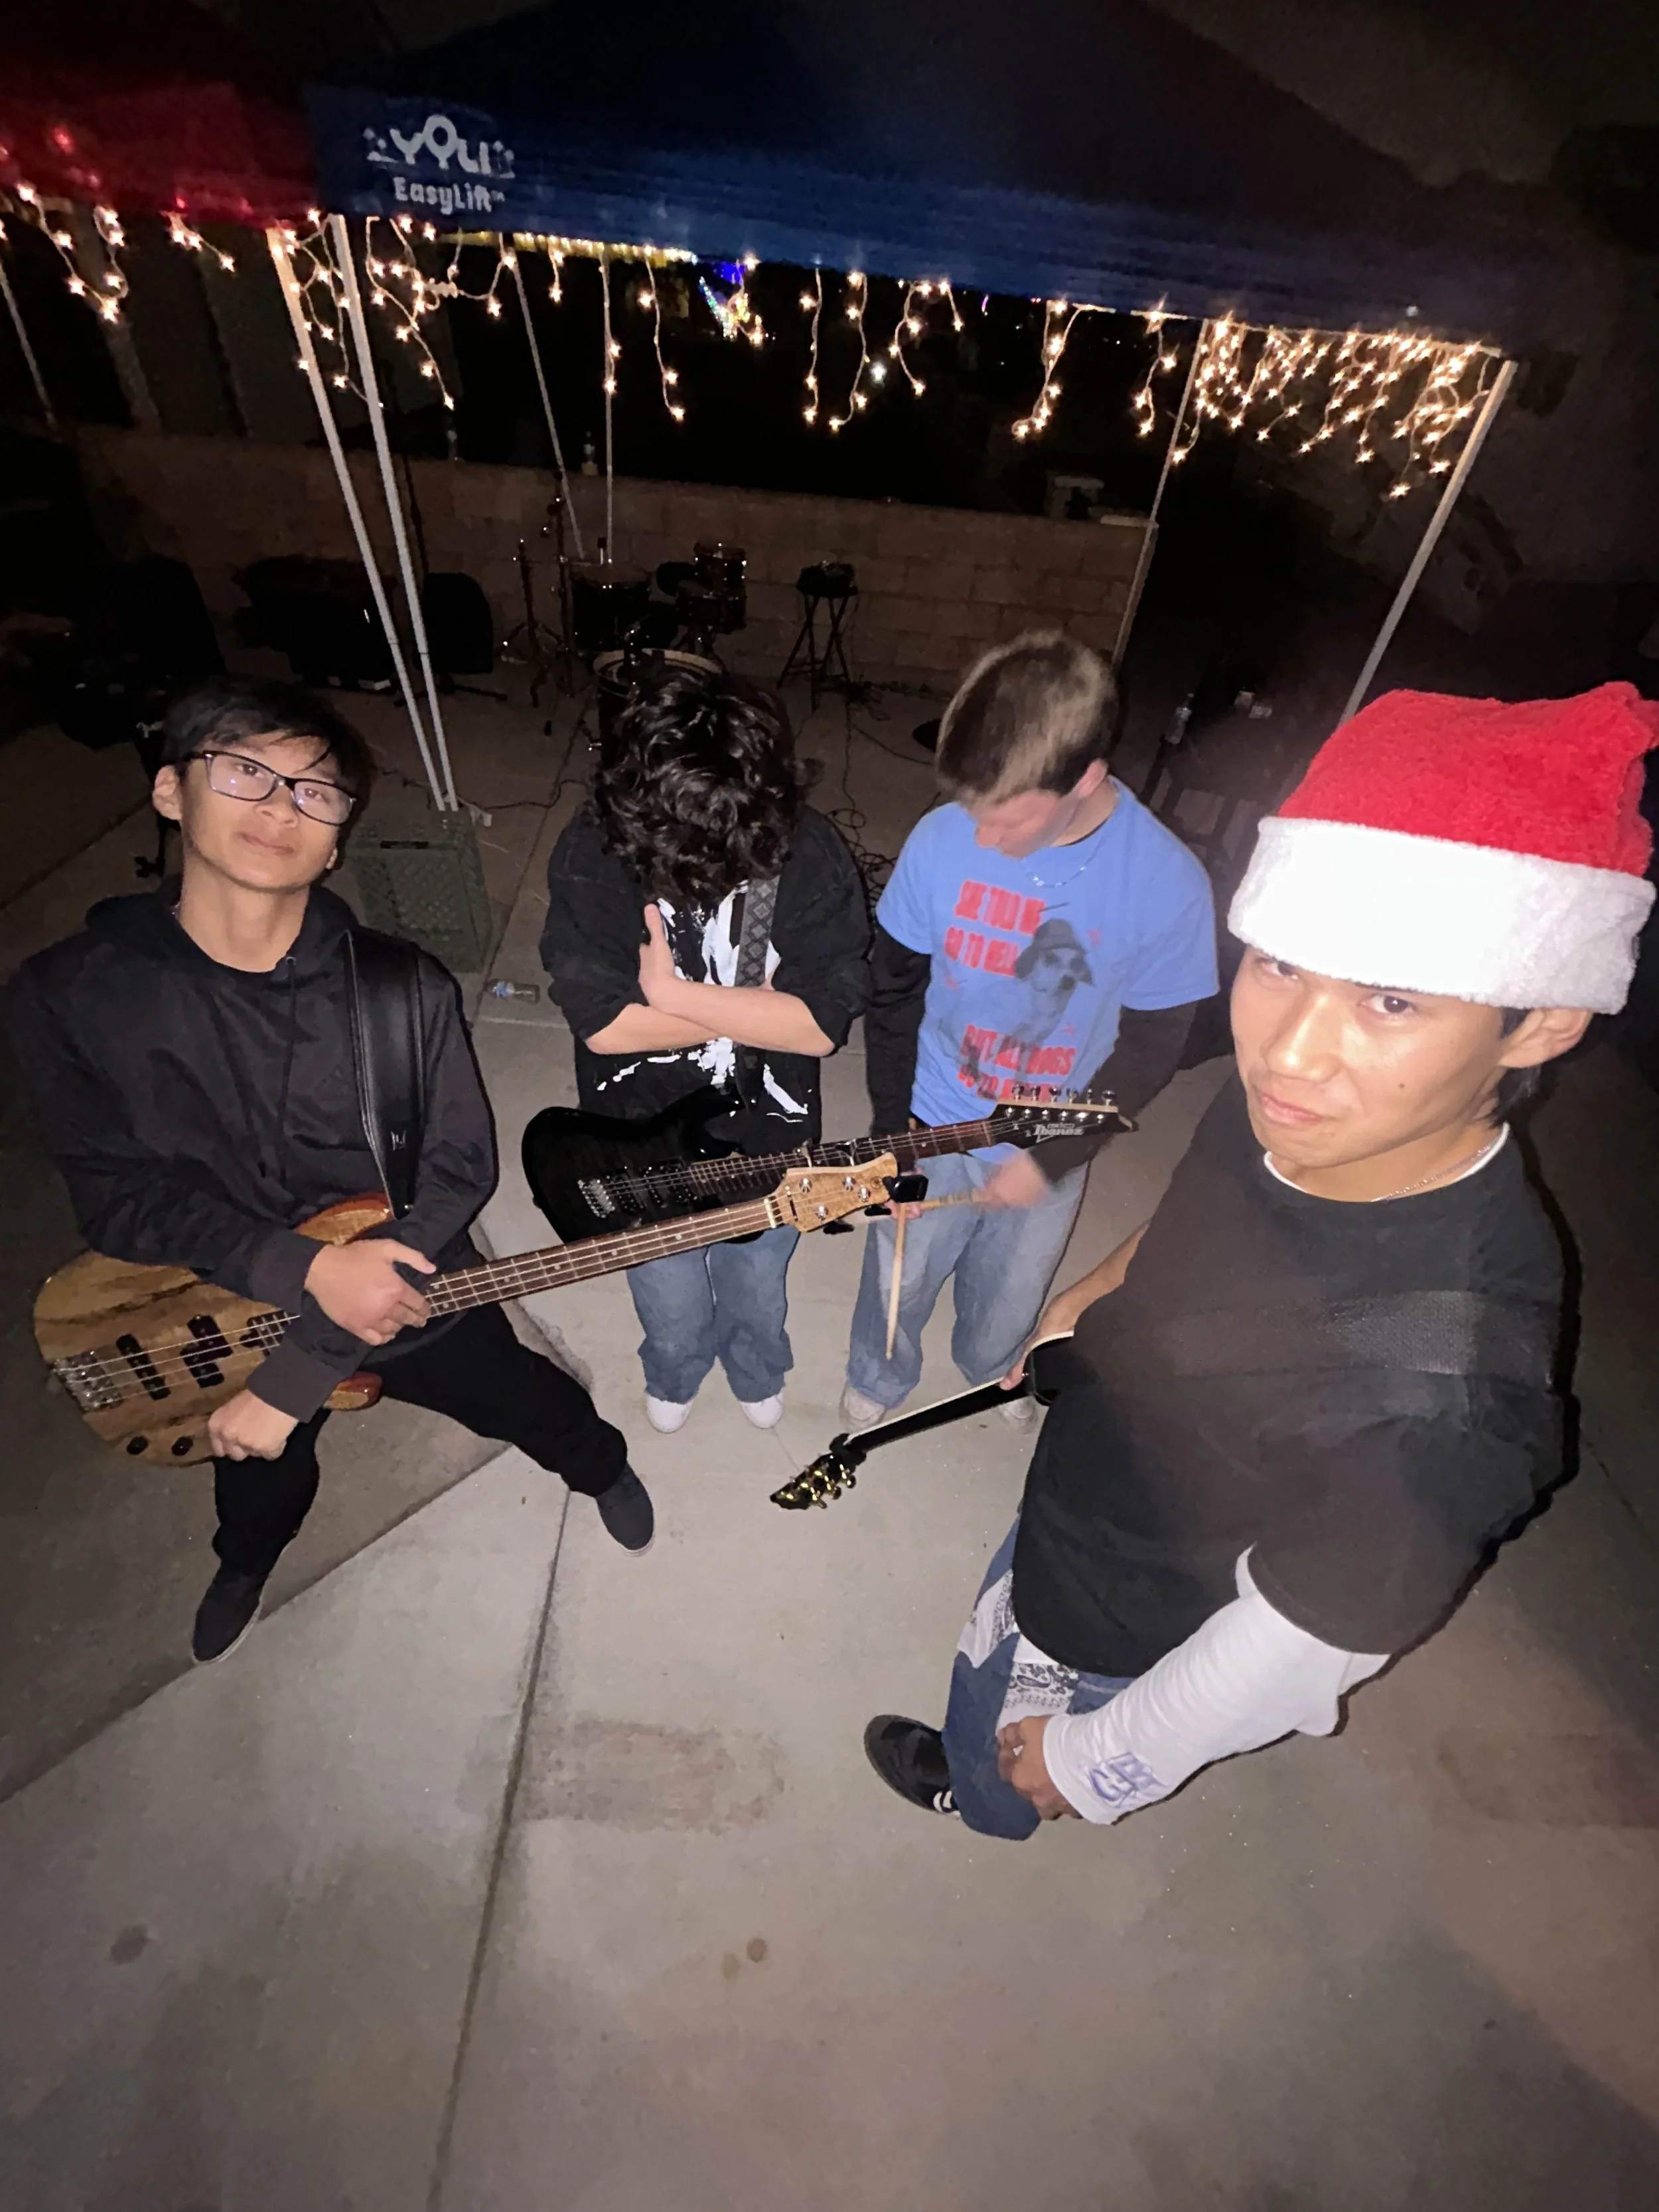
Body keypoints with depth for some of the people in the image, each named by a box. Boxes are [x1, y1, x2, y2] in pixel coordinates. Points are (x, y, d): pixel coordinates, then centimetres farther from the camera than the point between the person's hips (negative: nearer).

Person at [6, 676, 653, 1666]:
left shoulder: (406, 990, -21)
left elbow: (457, 1174, -23)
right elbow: (119, 1196, -16)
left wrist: (298, 1369, -24)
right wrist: (306, 1268, -32)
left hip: (409, 1287, -1)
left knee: (525, 1403, 19)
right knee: (260, 1481, 29)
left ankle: (602, 1466, 56)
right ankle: (246, 1564, 68)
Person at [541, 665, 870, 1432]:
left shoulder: (811, 853, -21)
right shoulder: (590, 852, -22)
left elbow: (822, 1023, -27)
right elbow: (604, 1024, -27)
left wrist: (672, 992, -30)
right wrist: (763, 1003, -25)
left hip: (767, 1136, 1)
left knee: (757, 1292, 27)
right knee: (670, 1306, 24)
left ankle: (758, 1372, 64)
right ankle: (673, 1375, 62)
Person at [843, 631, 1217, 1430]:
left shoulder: (1169, 884, -22)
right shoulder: (941, 839, -21)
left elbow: (1150, 1049, -11)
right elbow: (893, 991, -9)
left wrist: (1052, 1158, -14)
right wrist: (892, 1134, -8)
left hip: (1047, 1152, 1)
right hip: (930, 1130, 0)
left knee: (1008, 1291, 26)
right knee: (896, 1279, 21)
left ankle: (989, 1365, 62)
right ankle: (878, 1378, 56)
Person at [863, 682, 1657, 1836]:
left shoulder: (1441, 1405, -45)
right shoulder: (1285, 1110, -25)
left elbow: (1284, 1656, -28)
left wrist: (1084, 1758, -9)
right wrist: (1094, 1291, 15)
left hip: (1112, 1643, -4)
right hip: (1076, 1504, 5)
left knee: (992, 1746, 31)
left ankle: (978, 1795, 68)